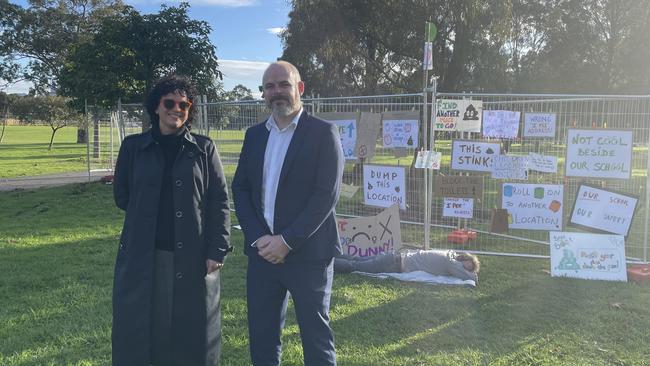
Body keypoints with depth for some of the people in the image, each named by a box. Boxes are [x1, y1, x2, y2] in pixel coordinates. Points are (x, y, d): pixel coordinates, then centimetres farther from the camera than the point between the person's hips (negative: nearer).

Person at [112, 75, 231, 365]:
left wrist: (217, 251, -8)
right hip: (142, 255, 1)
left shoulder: (204, 148, 2)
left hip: (192, 256, -1)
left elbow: (219, 202, -2)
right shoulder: (133, 146, 4)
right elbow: (122, 196, 12)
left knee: (191, 330, 8)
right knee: (140, 330, 9)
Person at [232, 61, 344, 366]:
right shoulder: (254, 135, 10)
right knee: (261, 335, 14)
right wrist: (259, 238, -7)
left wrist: (287, 241, -16)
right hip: (262, 251, 5)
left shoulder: (323, 133, -6)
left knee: (316, 336, 8)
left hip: (308, 253, -5)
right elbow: (240, 189, 8)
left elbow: (327, 194, -13)